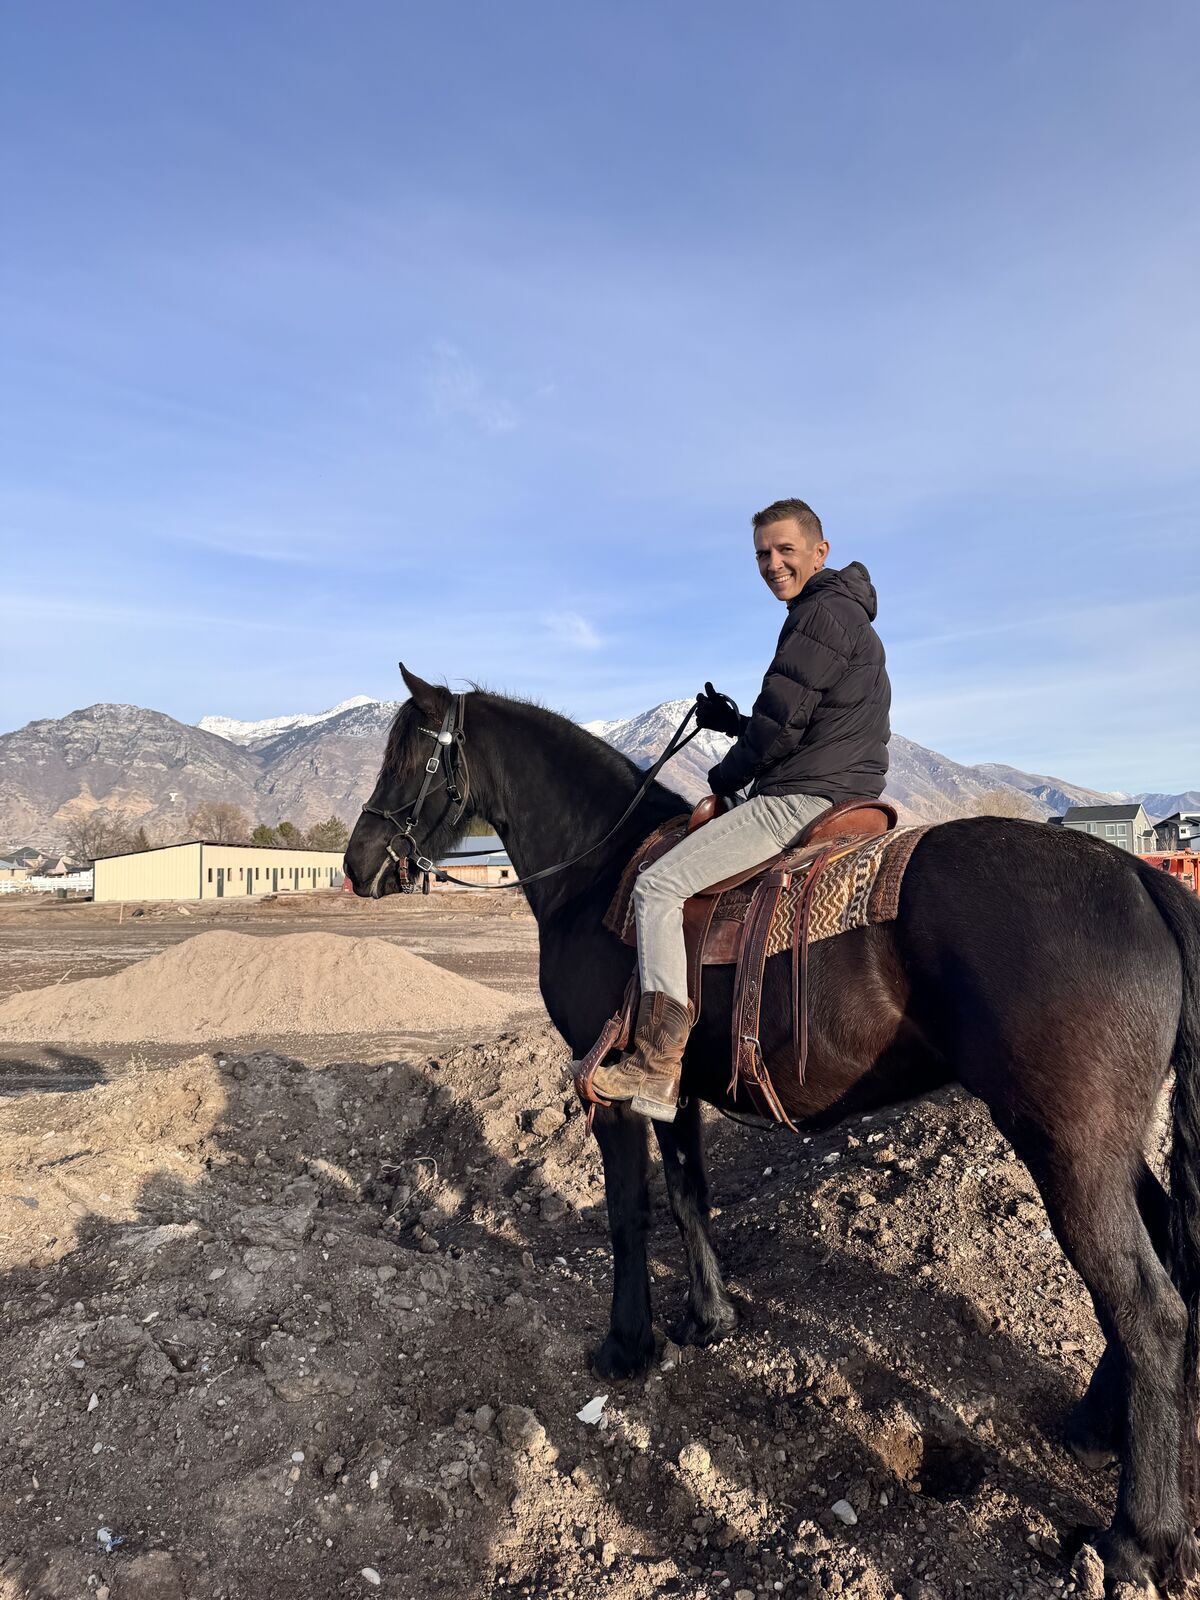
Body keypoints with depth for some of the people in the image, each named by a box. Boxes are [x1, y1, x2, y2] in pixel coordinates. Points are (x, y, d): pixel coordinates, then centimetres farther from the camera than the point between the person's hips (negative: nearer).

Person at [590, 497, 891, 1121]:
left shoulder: (821, 613, -11)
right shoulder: (849, 615, 24)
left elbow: (782, 725, -17)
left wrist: (725, 776, -1)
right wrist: (736, 721, 15)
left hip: (802, 801, -12)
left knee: (657, 886, -15)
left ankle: (657, 1070, -17)